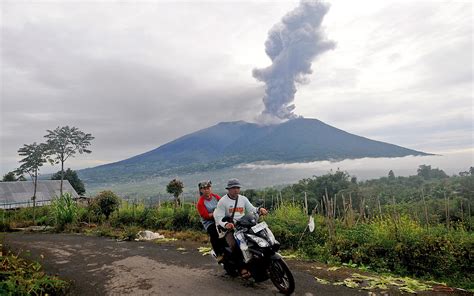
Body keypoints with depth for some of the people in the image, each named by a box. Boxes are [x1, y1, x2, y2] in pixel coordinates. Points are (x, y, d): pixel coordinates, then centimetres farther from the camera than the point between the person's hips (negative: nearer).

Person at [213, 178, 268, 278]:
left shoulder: (243, 199, 14)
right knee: (234, 245, -30)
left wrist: (259, 209, -14)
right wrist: (226, 224, -29)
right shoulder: (223, 201, -1)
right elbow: (219, 217, -8)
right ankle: (242, 268, -22)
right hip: (229, 228, -4)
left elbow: (252, 209, 9)